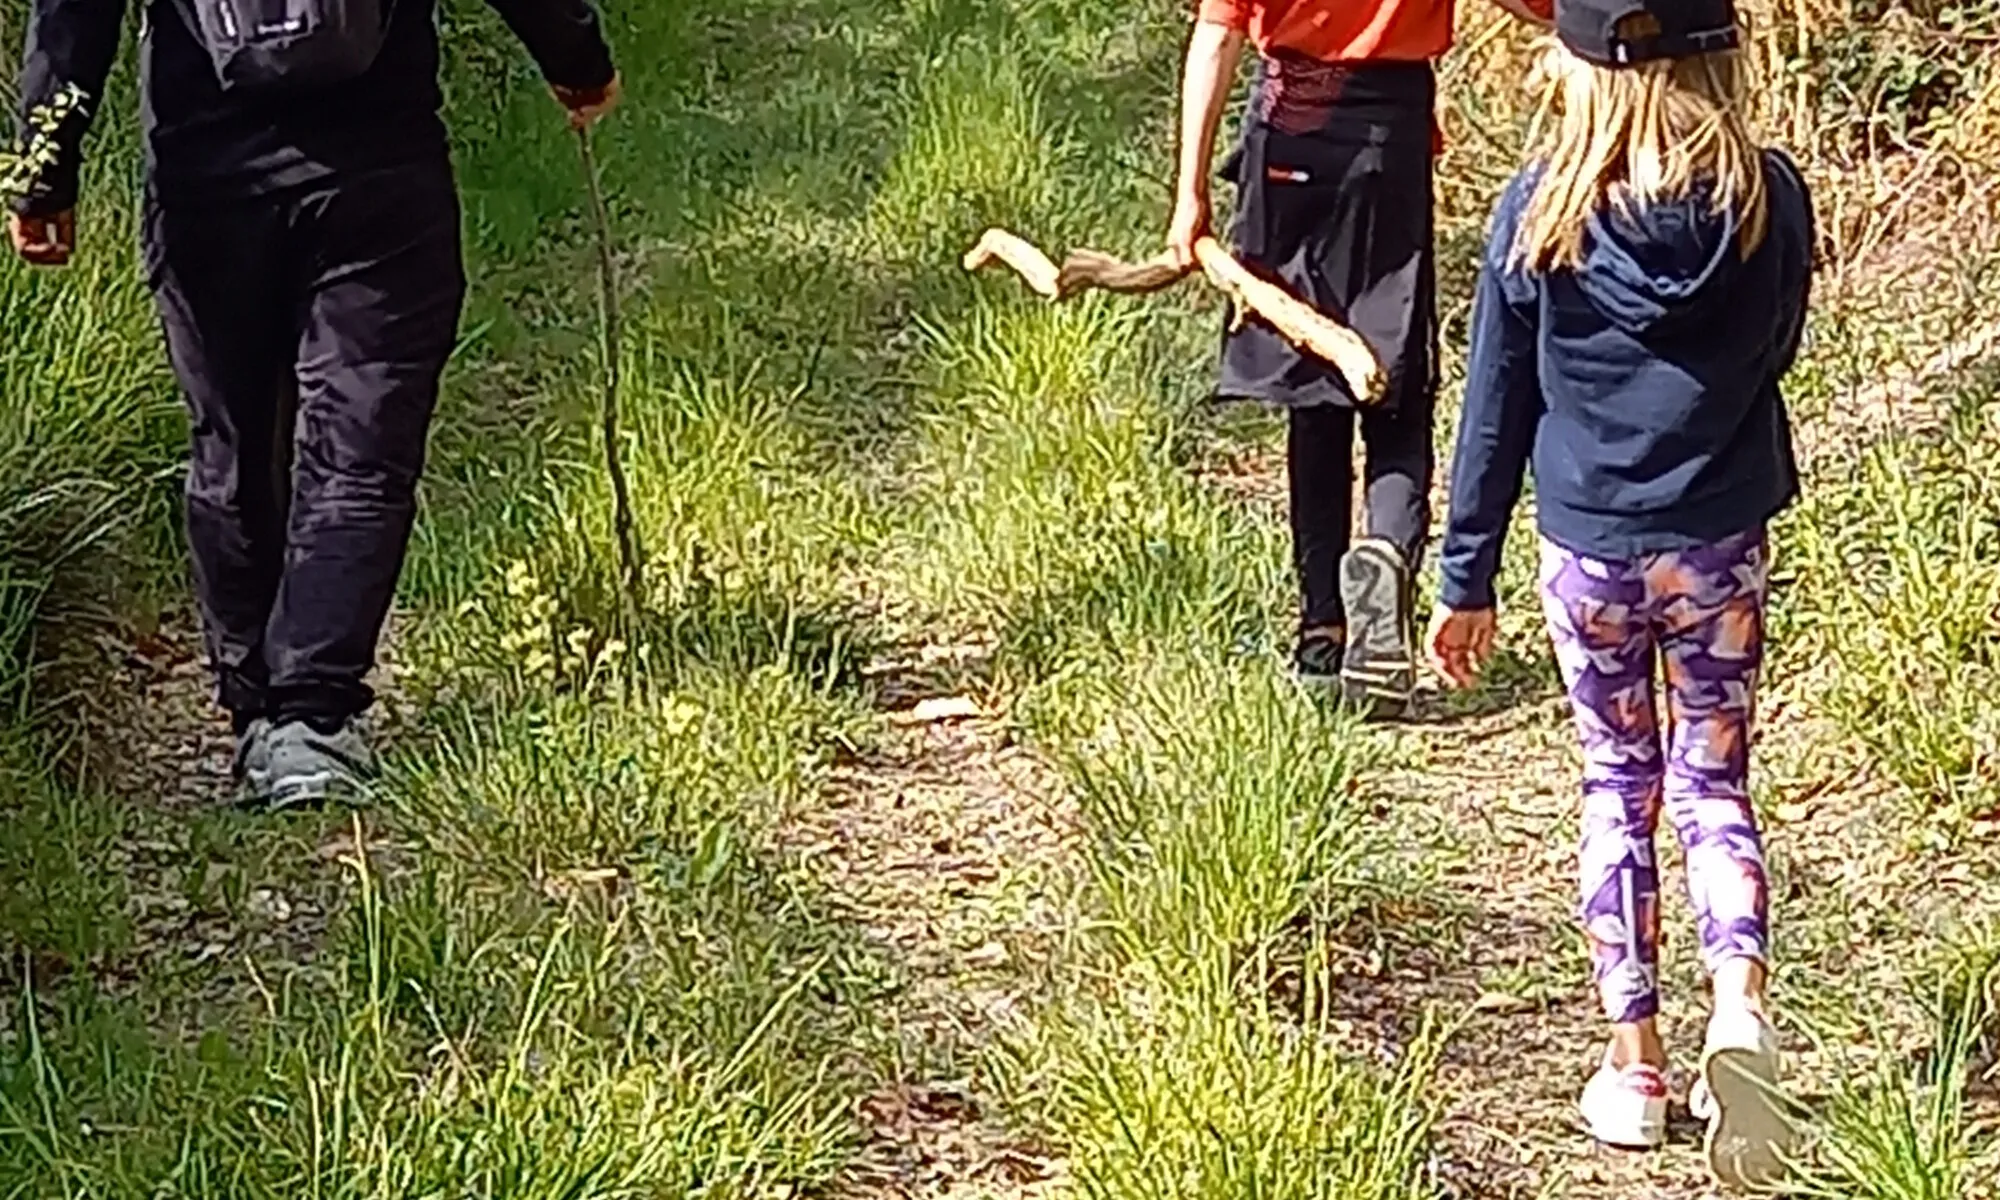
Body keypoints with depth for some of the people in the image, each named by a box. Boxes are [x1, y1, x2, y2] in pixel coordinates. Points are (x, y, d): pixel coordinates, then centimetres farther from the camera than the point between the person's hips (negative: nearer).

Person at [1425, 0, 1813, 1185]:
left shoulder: (1541, 213, -10)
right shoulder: (1772, 199, -8)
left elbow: (1495, 410, -3)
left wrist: (1467, 580, 5)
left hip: (1589, 551, 0)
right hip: (1721, 549, 0)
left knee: (1619, 790, 14)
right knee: (1714, 786, 10)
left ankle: (1635, 1060, 17)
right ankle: (1741, 1000, -14)